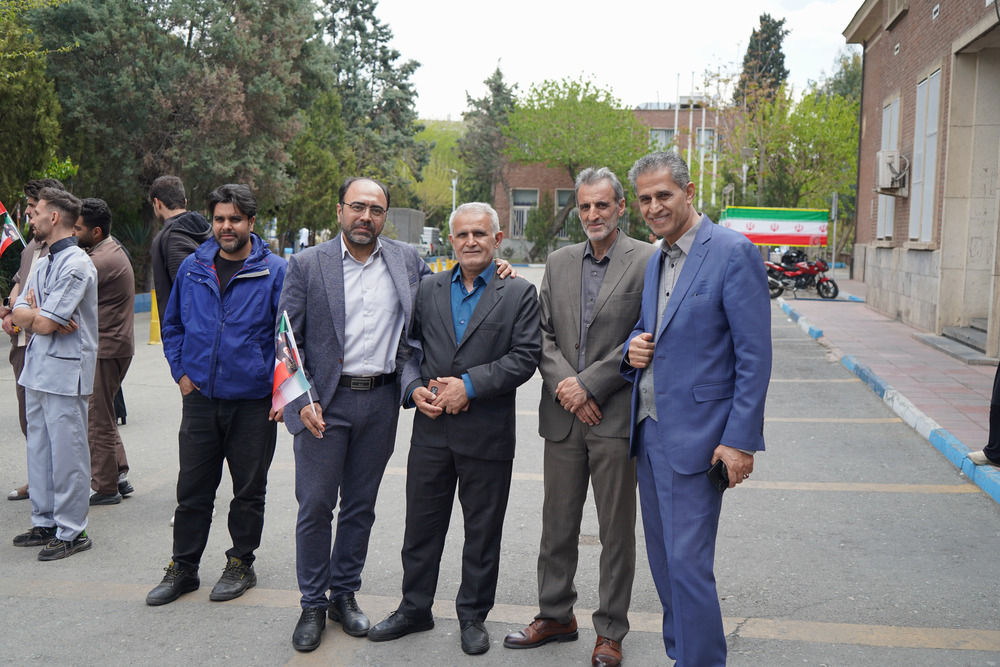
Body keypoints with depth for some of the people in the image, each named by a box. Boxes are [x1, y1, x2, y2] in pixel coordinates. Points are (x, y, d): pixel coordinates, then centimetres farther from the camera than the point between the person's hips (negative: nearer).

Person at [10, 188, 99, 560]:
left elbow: (45, 323, -18)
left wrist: (34, 313, 3)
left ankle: (71, 532, 7)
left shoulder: (76, 265, -14)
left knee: (67, 454, -2)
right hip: (37, 368, 9)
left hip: (65, 371, -9)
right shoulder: (43, 264, 16)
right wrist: (39, 314, -10)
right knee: (39, 450, 15)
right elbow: (20, 314, 10)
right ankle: (44, 523, 26)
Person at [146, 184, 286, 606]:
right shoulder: (192, 269, 6)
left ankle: (241, 565, 27)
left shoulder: (275, 272, -5)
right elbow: (172, 325, 18)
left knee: (249, 492, 10)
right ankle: (182, 568, 25)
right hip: (200, 398, 3)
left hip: (253, 403, -3)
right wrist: (181, 371, 8)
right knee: (192, 491, 10)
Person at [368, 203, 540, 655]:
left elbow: (525, 357, -9)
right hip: (431, 431, 3)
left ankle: (473, 615, 28)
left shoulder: (520, 294, -1)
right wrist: (414, 389, -6)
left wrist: (469, 385, -16)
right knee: (422, 525, 13)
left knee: (482, 531, 10)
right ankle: (414, 609, 31)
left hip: (487, 434, -3)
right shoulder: (428, 290, 10)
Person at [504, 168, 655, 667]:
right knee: (557, 525, 14)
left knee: (617, 532, 7)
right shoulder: (559, 262, 12)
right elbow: (543, 333, 9)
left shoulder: (647, 261, -4)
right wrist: (563, 384, -7)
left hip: (616, 417, -4)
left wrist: (588, 384, -14)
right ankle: (555, 616, 31)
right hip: (563, 418, 5)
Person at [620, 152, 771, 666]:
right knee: (663, 560, 17)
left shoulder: (733, 252, -11)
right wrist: (633, 347, 0)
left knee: (688, 565, -4)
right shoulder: (655, 260, 13)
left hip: (694, 438, -8)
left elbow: (755, 356, -14)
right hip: (648, 431, 8)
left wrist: (740, 440, -18)